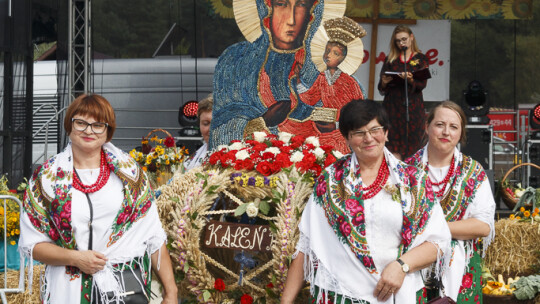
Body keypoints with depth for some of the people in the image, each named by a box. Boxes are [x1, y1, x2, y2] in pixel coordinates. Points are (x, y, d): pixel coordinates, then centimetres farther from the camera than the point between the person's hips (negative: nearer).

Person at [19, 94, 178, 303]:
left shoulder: (129, 171, 3)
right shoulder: (45, 178, 1)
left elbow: (154, 238, 3)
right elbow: (31, 243, 1)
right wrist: (75, 258, -14)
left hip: (128, 287, 1)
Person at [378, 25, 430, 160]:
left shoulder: (421, 59, 9)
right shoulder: (390, 59, 15)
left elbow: (422, 84, -3)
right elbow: (381, 89, 11)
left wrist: (410, 79, -22)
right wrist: (384, 82, -12)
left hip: (412, 105, -2)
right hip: (392, 105, 2)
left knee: (412, 143, -6)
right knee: (393, 144, -5)